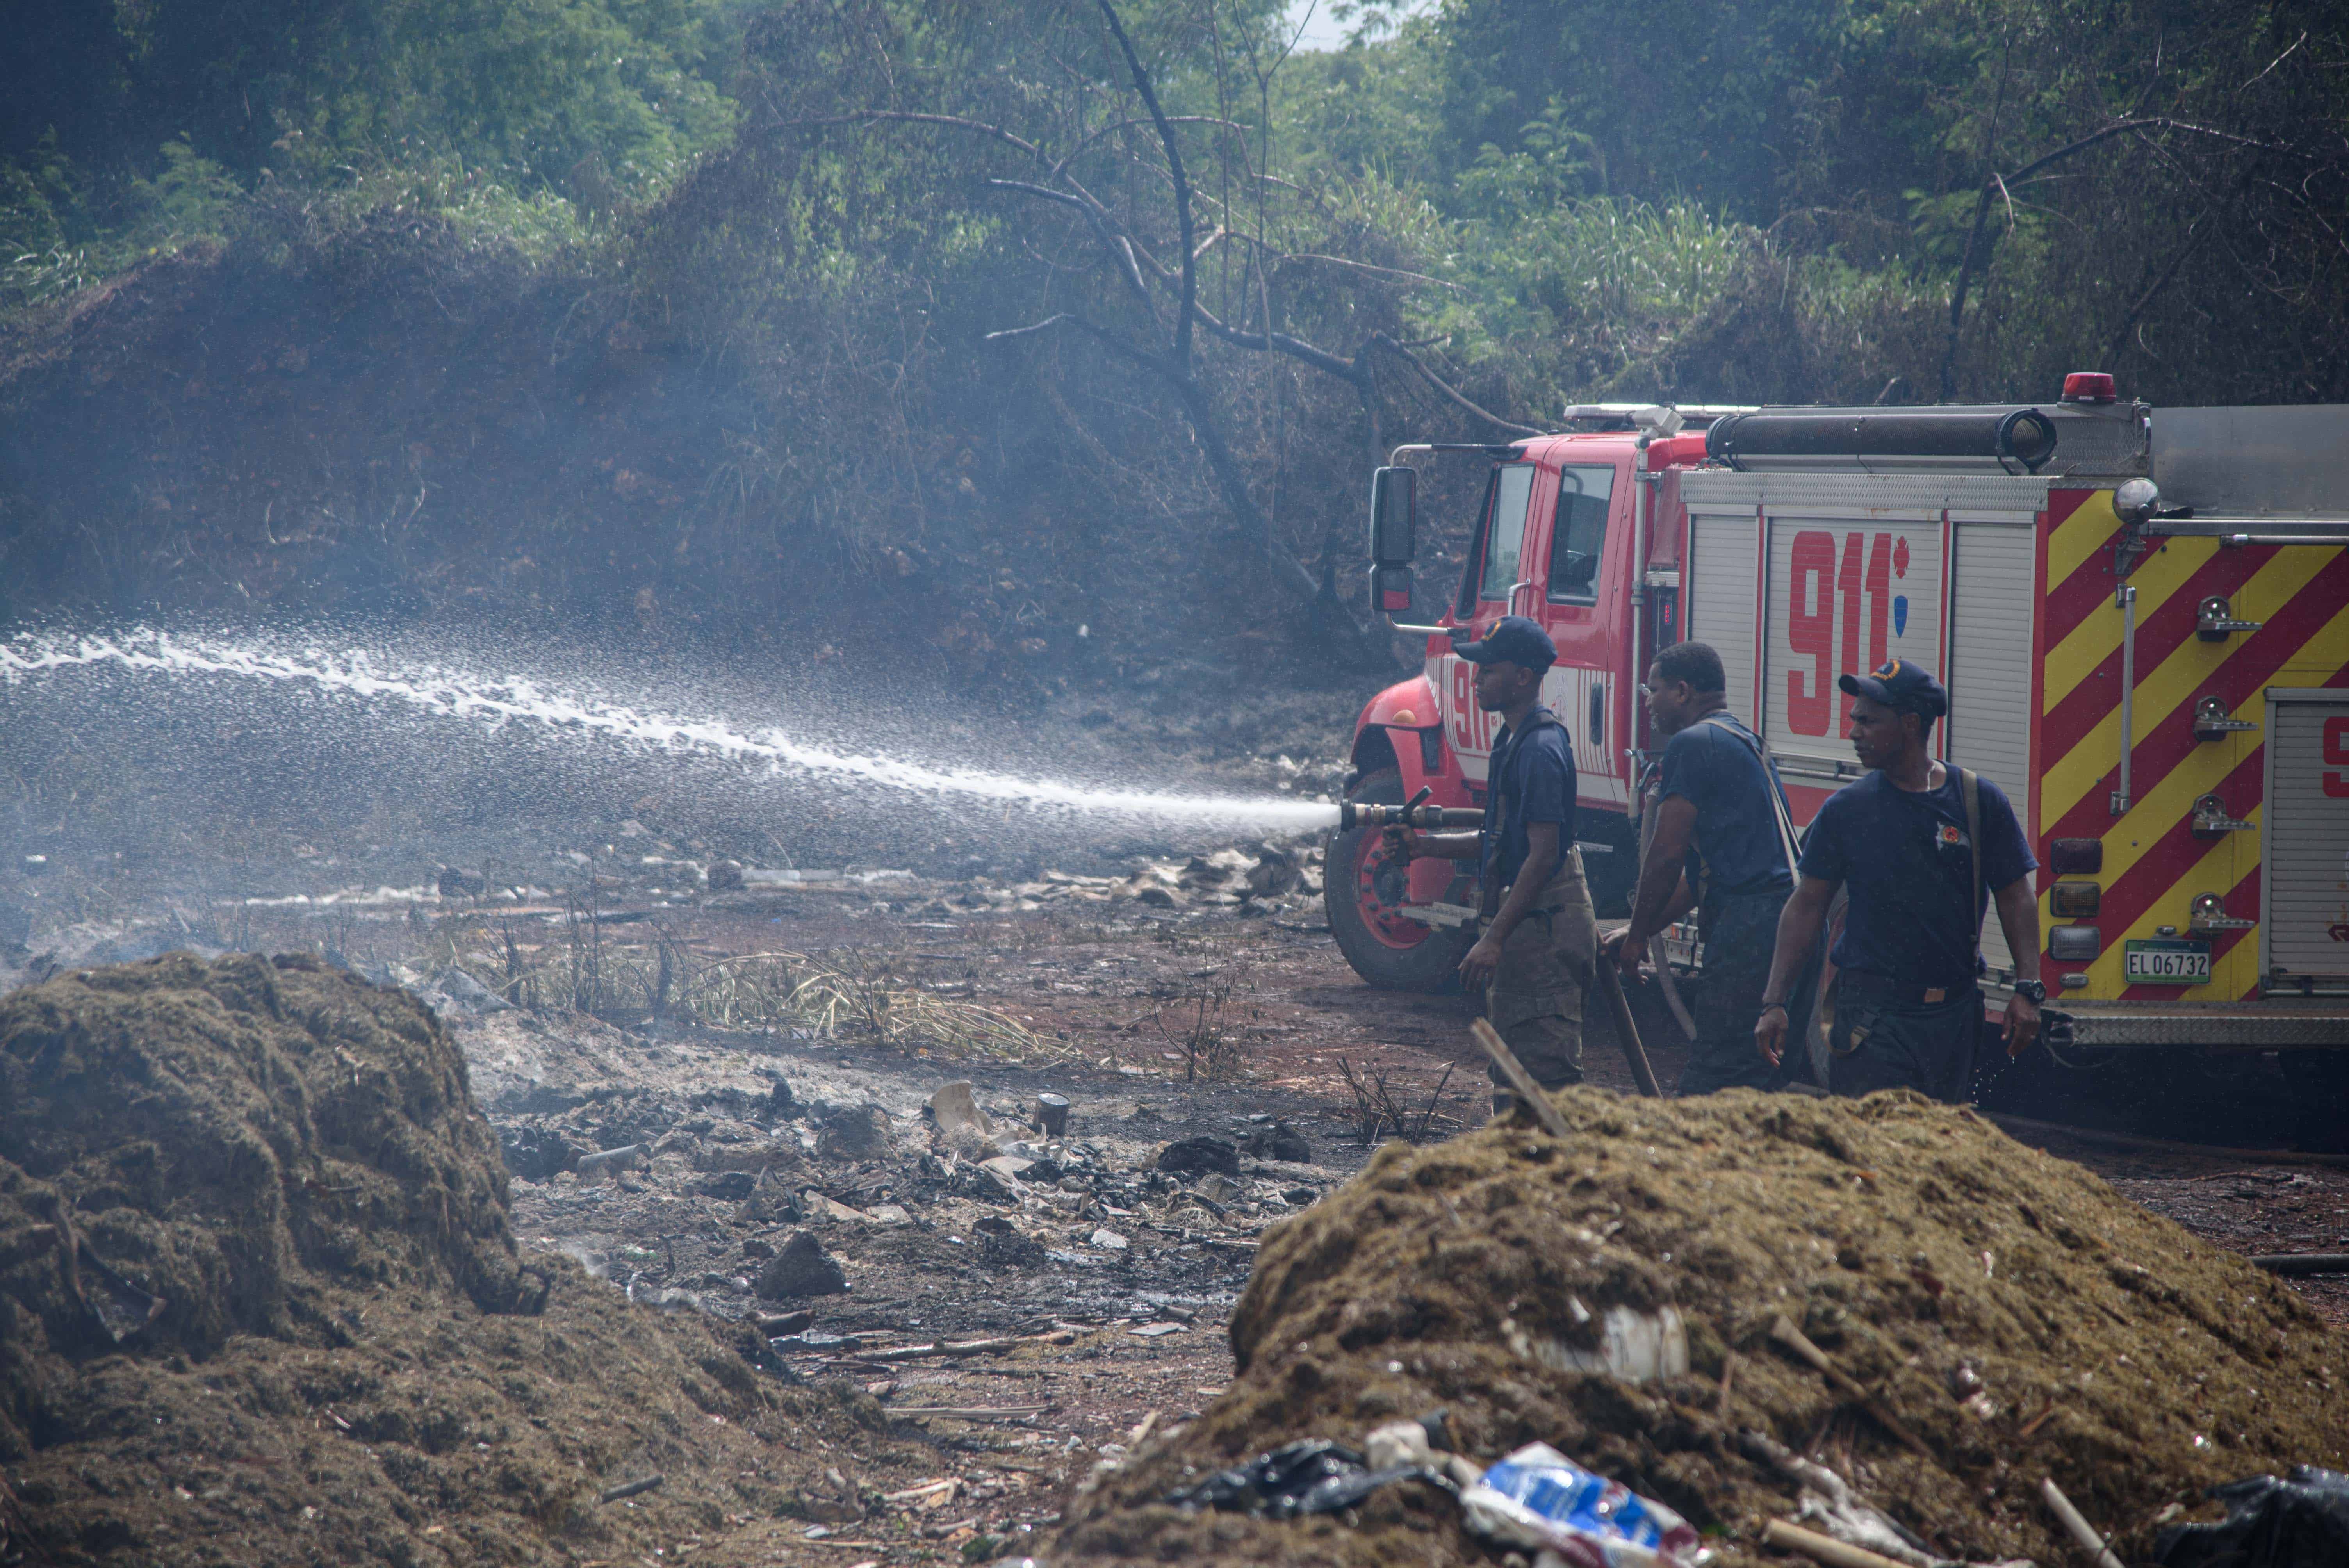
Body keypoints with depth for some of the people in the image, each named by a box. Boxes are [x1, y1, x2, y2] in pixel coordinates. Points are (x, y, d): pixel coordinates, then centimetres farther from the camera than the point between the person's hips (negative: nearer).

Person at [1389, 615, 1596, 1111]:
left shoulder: (1540, 749, -18)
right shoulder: (1514, 741, 16)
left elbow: (1544, 854, -22)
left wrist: (1495, 939, -22)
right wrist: (1425, 845, 15)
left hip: (1543, 924, -11)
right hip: (1522, 925, 11)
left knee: (1545, 1069, -11)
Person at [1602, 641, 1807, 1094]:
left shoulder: (1693, 744, -6)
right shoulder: (1744, 741, 25)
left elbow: (1668, 853, -10)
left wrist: (1637, 937, 2)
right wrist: (1639, 931, 28)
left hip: (1749, 929, -10)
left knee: (1709, 1086, -12)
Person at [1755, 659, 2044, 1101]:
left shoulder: (1980, 801, 2)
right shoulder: (1846, 809, 3)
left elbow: (2015, 898, 5)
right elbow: (1807, 906, 5)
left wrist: (2027, 990, -5)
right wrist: (1774, 1002, -1)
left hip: (1953, 1014, 1)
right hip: (1872, 1013, -1)